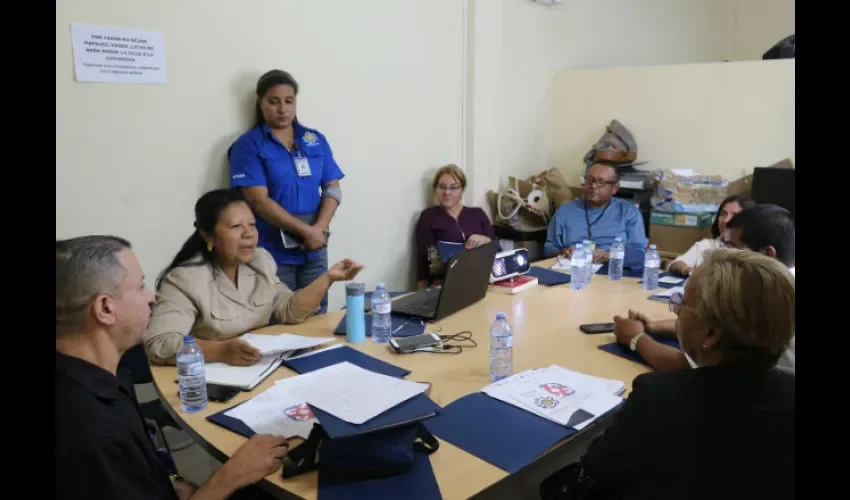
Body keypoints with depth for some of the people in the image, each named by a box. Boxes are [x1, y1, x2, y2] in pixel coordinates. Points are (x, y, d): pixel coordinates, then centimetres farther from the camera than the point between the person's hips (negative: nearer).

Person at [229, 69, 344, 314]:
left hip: (315, 250, 4)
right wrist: (306, 231, -17)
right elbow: (260, 201, -12)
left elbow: (332, 189, 5)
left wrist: (319, 229, -12)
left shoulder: (316, 140, 9)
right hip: (272, 254, -4)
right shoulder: (248, 145, -4)